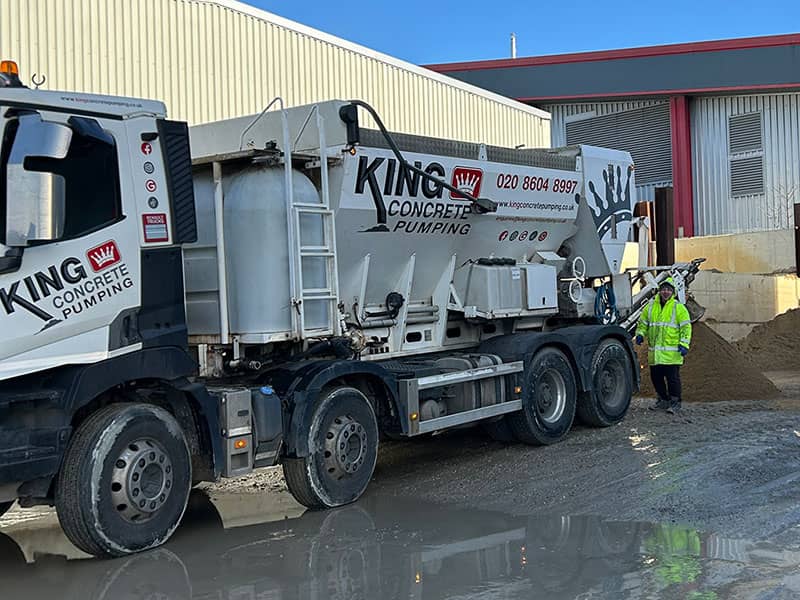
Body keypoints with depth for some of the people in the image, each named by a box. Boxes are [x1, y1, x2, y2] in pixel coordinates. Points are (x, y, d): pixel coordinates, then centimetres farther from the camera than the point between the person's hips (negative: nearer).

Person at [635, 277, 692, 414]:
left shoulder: (678, 307, -1)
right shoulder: (650, 306, 12)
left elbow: (686, 327, -3)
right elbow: (642, 323, 21)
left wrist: (684, 344, -12)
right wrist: (640, 334, 2)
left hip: (672, 352, -5)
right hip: (654, 352, 5)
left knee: (673, 378, -4)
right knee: (656, 377, 10)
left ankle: (675, 402, 7)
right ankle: (663, 400, 24)